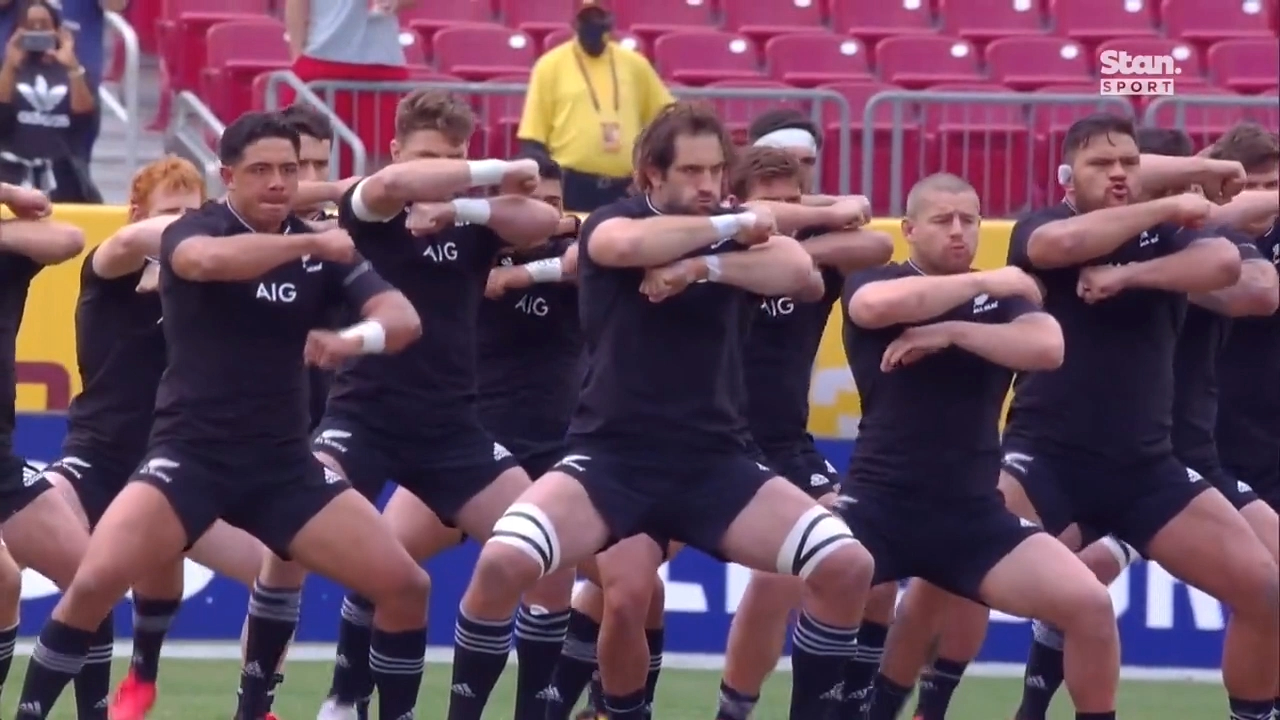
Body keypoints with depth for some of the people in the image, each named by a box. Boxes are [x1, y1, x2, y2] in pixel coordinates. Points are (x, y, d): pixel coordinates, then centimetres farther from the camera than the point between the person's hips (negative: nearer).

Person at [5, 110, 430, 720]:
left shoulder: (319, 250, 5)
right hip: (190, 456, -4)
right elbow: (206, 260, -33)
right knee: (94, 583, -24)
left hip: (283, 465, 4)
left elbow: (403, 319, -4)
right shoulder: (194, 231, -7)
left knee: (406, 587, -5)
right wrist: (311, 244, -30)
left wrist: (355, 339, -25)